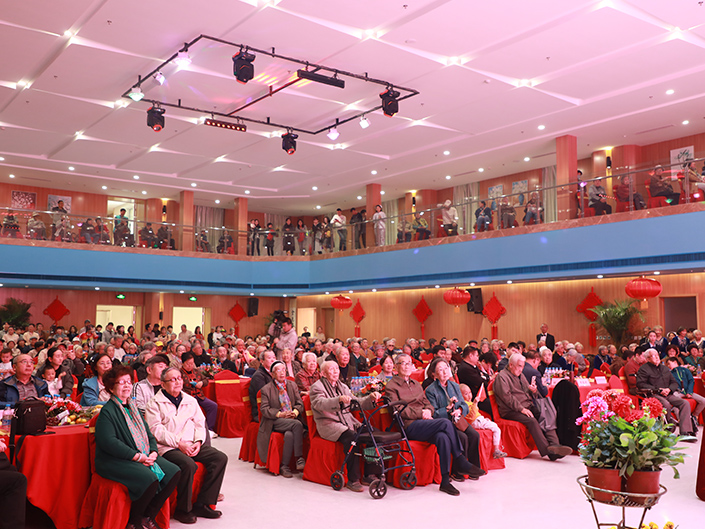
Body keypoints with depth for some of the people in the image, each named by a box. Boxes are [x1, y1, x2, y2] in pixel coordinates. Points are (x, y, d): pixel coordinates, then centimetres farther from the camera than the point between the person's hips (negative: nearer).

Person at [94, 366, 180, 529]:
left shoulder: (133, 407, 19)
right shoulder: (107, 411, -8)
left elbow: (148, 434, 19)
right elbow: (109, 442, -20)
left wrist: (153, 452, -3)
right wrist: (137, 456, -20)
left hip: (144, 457, 8)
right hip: (114, 461, -8)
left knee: (174, 472, -9)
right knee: (150, 479, -31)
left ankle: (148, 516, 3)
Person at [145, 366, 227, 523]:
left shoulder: (190, 401, 18)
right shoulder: (155, 403, 1)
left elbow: (200, 423, 16)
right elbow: (156, 430, -10)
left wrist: (198, 442, -4)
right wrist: (179, 443, -17)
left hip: (191, 444, 6)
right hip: (167, 447, -6)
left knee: (220, 458, -15)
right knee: (188, 465, -35)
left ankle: (203, 504, -8)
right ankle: (183, 509, -14)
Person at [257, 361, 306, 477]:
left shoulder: (292, 385, 16)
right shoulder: (266, 389, 4)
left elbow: (300, 403, 13)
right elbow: (264, 409, -4)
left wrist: (295, 411, -10)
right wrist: (280, 414, -17)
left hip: (292, 419, 3)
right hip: (275, 422, -3)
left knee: (289, 434, -33)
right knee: (297, 424, -32)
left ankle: (284, 466, -22)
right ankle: (299, 458, -27)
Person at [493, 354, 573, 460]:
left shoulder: (520, 375, 22)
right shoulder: (502, 376, -4)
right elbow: (507, 397, -15)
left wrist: (533, 391, 4)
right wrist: (521, 409, -20)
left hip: (527, 406, 8)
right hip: (511, 411, -8)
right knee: (532, 421, -31)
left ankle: (554, 444, -32)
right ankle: (547, 450, -31)